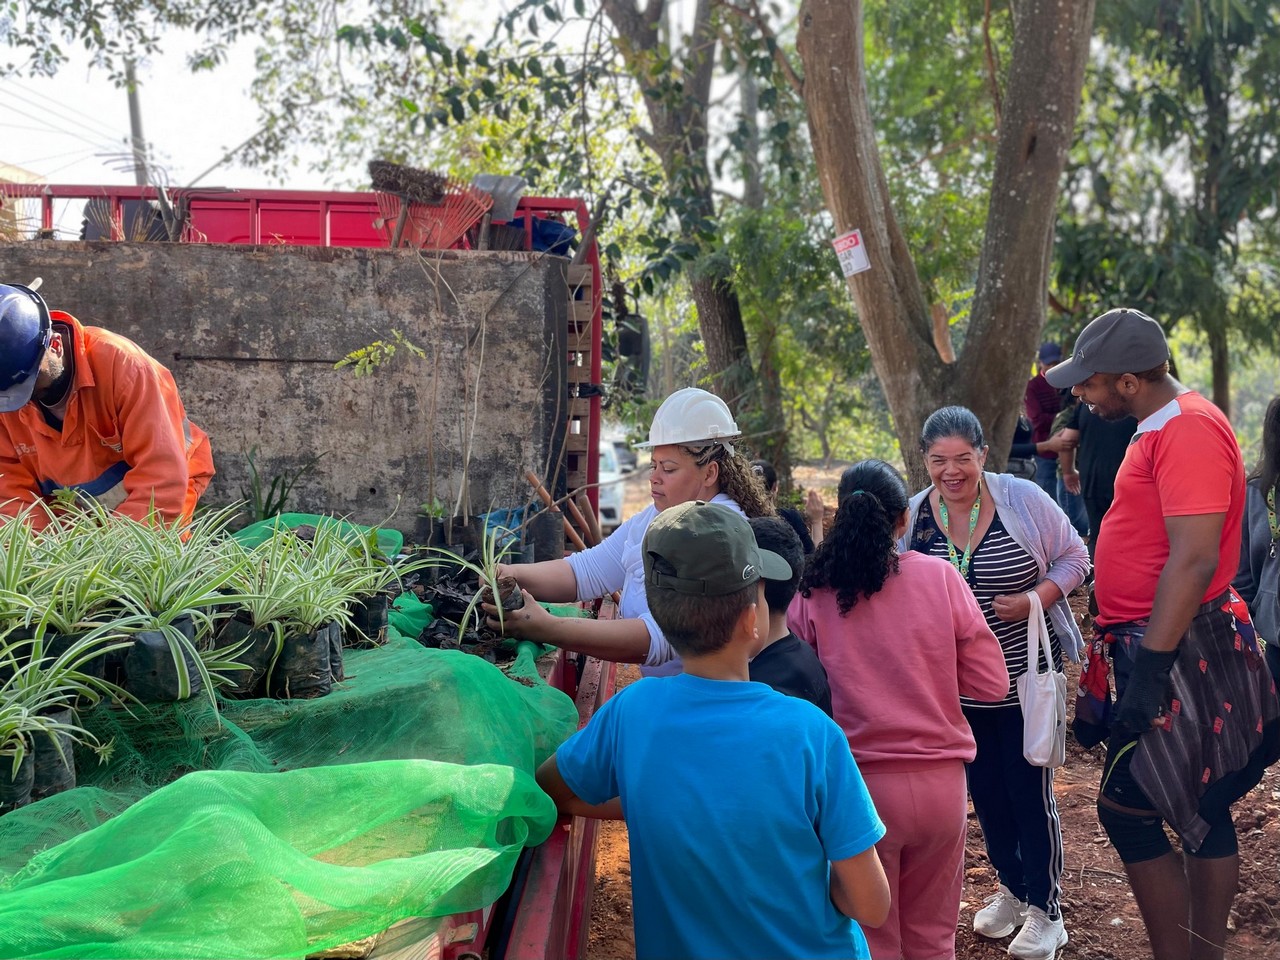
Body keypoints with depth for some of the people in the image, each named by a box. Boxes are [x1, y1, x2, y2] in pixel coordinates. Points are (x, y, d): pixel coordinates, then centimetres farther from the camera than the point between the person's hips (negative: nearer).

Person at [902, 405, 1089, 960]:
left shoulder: (1023, 498, -13)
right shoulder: (912, 516, -6)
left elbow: (1073, 558, -5)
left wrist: (1036, 598, -21)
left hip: (1027, 678, -3)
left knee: (1030, 794, 4)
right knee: (986, 792, 17)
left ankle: (1045, 910, 24)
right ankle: (1011, 888, 41)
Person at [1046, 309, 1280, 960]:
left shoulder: (1189, 429, -18)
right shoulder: (1162, 428, 13)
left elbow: (1193, 560, -24)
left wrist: (1151, 667, -25)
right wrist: (1137, 655, 20)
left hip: (1180, 652, -10)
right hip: (1162, 646, 10)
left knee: (1126, 809, -6)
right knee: (1199, 811, 14)